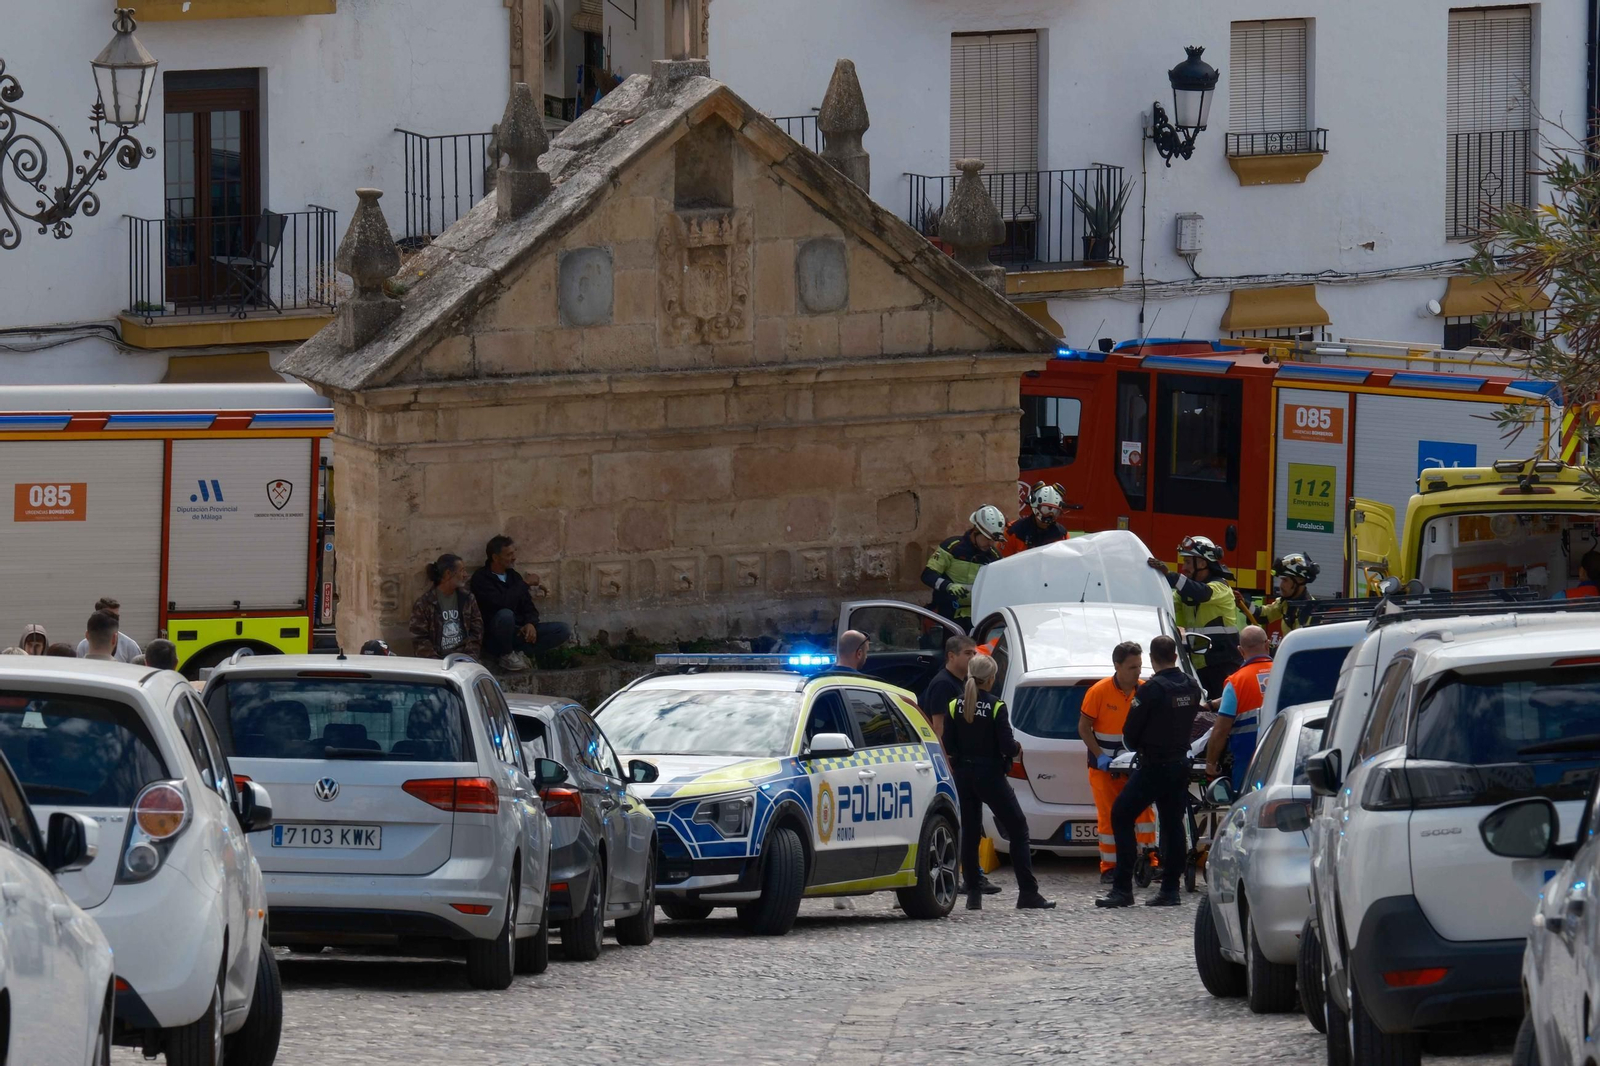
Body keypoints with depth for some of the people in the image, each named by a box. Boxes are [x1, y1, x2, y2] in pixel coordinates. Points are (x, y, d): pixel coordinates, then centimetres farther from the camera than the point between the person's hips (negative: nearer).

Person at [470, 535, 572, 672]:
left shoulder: (513, 576, 14)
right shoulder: (481, 577, -10)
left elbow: (528, 606, 13)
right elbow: (501, 603, -25)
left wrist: (531, 623, -10)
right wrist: (525, 584, -16)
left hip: (518, 632, 6)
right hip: (493, 639, -6)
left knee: (562, 630, -7)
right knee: (505, 614, -39)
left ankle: (517, 652, -11)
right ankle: (506, 656, -15)